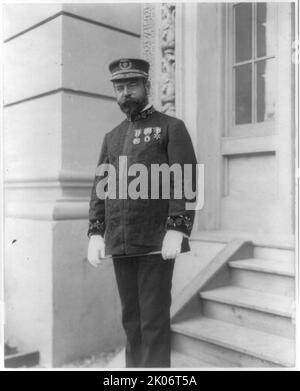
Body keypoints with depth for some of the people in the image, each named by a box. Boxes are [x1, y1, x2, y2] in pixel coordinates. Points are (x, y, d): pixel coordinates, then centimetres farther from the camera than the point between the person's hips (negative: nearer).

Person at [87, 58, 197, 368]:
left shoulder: (172, 127, 2)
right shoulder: (111, 137, 17)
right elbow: (100, 187, 13)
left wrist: (176, 230, -18)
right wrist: (95, 233, 3)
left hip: (156, 243, -5)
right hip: (120, 244, 5)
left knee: (154, 319, 0)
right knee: (130, 318, 13)